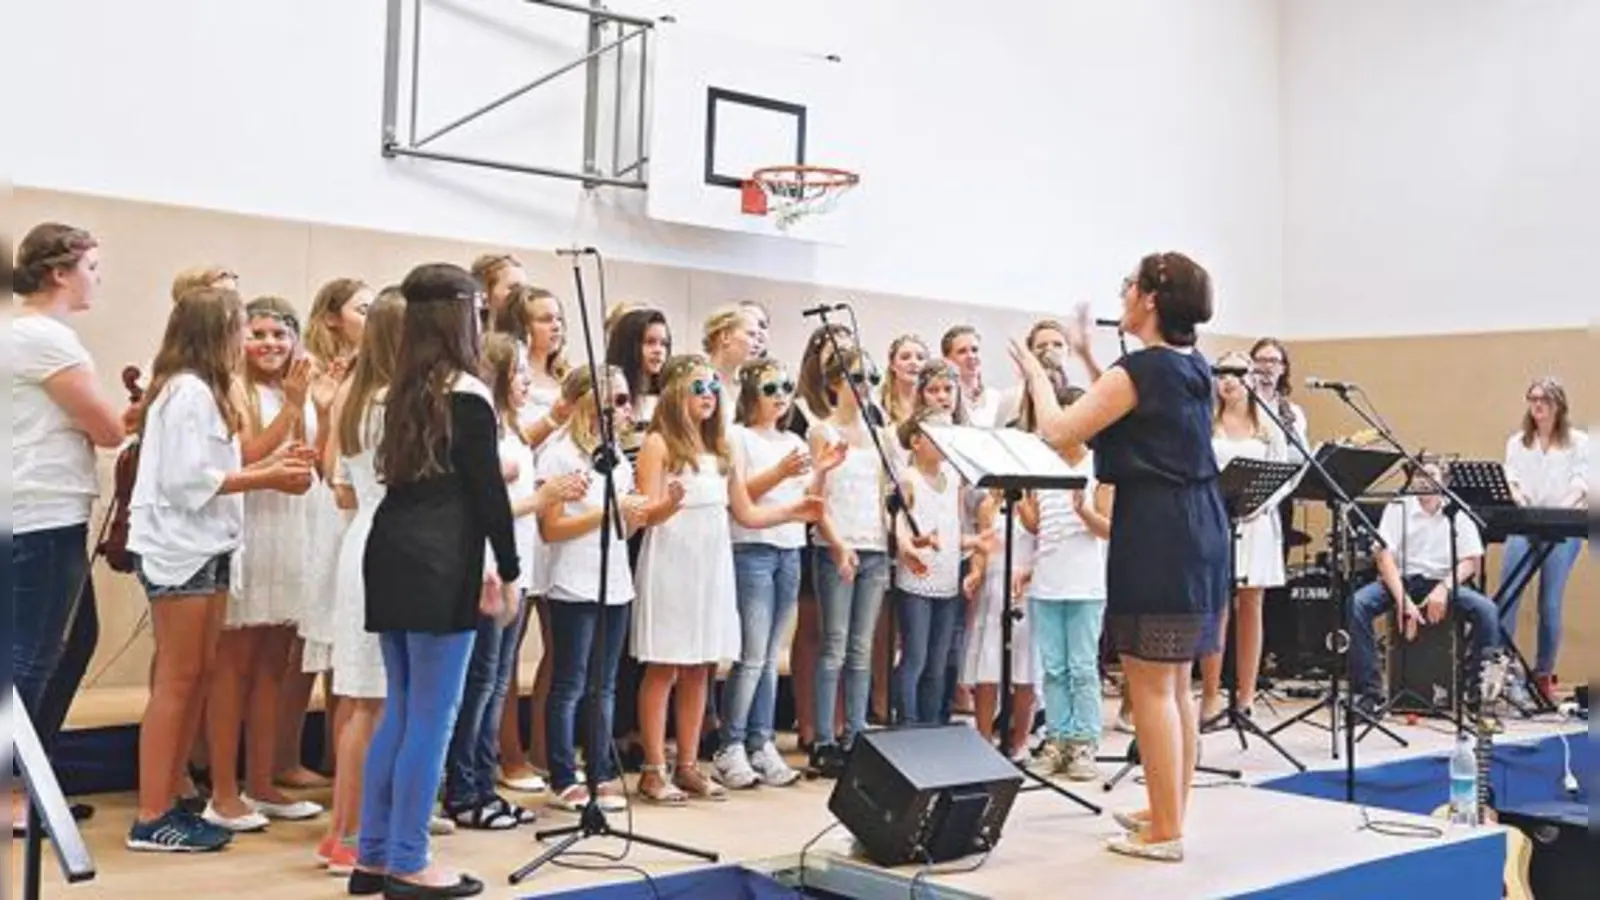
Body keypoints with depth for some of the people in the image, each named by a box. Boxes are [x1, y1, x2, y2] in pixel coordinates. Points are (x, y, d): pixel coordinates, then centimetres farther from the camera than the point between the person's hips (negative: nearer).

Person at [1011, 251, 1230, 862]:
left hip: (1155, 533, -9)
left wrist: (1037, 374, 5)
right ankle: (1170, 814, 25)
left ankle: (1164, 833, 3)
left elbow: (1058, 432, -12)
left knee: (1150, 686, -2)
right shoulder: (1194, 368, 12)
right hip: (1198, 528, 9)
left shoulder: (1140, 369, -13)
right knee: (1175, 683, 15)